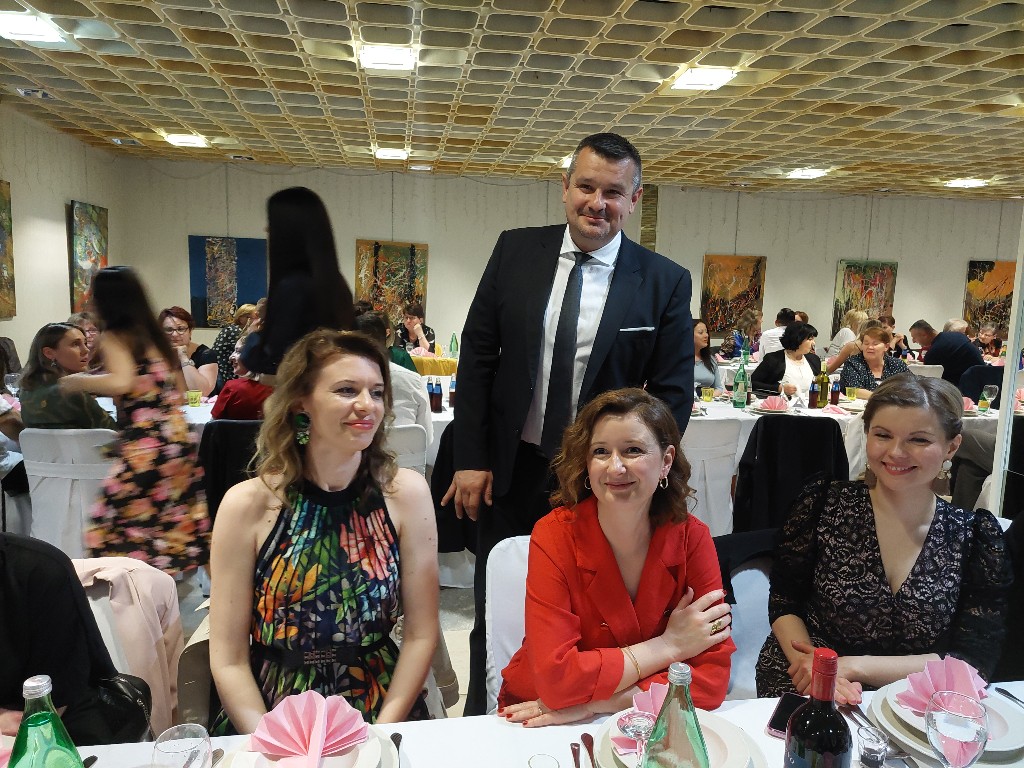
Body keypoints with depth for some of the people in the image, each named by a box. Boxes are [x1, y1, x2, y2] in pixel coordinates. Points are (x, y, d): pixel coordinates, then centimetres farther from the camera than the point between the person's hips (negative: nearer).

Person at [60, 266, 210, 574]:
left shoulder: (114, 337, -4)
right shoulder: (154, 334, 16)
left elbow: (121, 382, -22)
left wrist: (78, 381, -6)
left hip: (144, 446, -8)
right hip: (179, 436, 8)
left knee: (119, 534, 1)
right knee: (182, 525, 17)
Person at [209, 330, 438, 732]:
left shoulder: (405, 493, -6)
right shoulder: (247, 504, -8)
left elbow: (420, 635, -1)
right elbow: (228, 660, -4)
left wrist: (381, 735, -9)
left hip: (380, 717, 1)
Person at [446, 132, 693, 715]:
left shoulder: (666, 282, -6)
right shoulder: (516, 250, -1)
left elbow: (673, 393, -2)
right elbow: (478, 355, 0)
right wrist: (471, 459, -4)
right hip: (510, 470, 2)